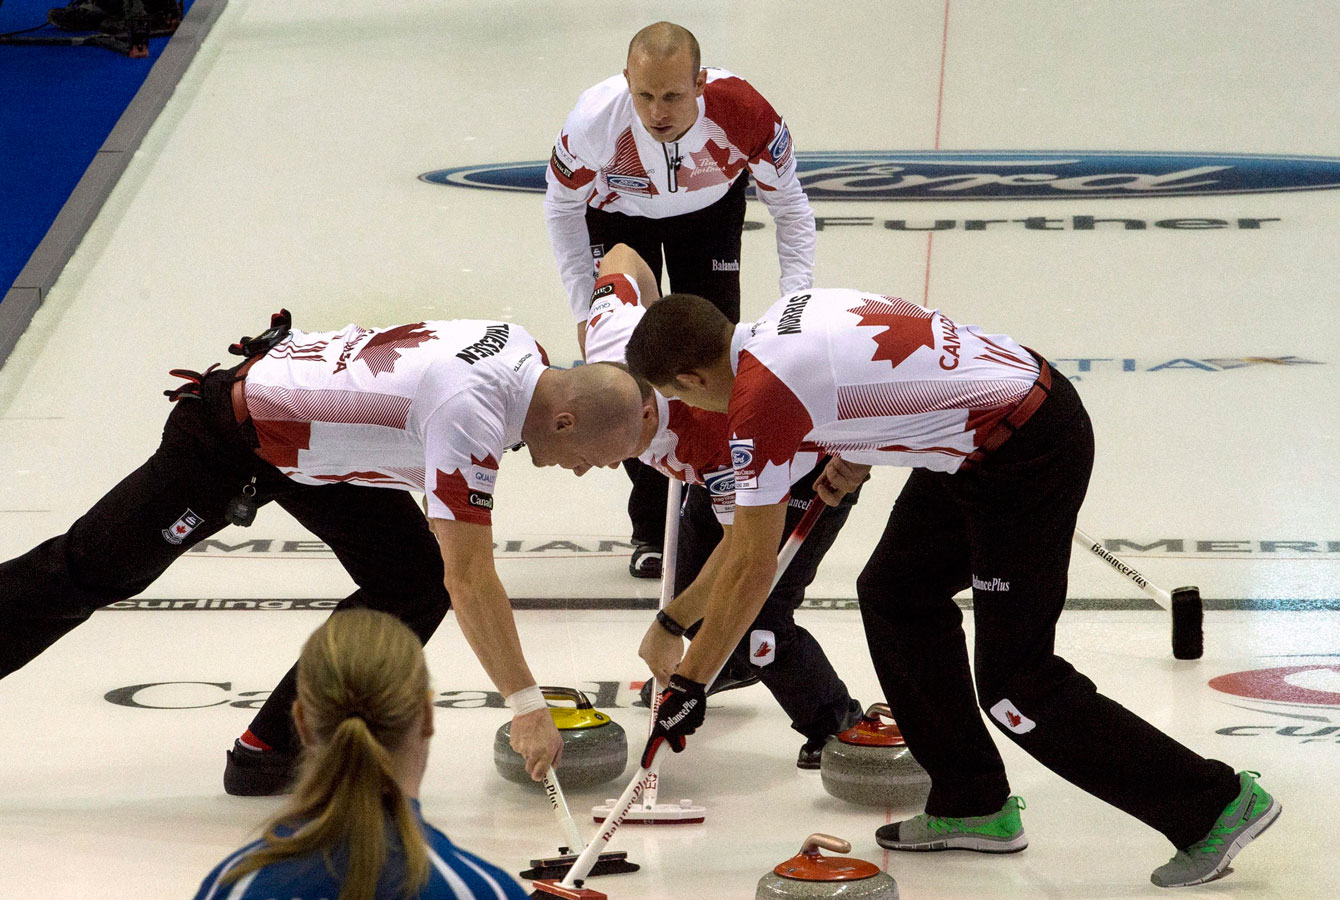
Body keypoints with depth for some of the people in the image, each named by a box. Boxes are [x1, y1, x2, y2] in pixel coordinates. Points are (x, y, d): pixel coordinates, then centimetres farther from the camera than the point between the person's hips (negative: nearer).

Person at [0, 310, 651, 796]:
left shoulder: (523, 349, -10)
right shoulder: (473, 413, -37)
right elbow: (468, 580, -37)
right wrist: (526, 705, -34)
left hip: (315, 430, 9)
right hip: (229, 437, -9)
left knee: (413, 581, -1)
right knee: (93, 570, 1)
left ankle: (271, 750, 4)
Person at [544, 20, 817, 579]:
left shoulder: (744, 113, -39)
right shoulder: (594, 121, -39)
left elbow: (788, 202, -18)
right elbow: (562, 206, -15)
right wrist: (583, 307, -14)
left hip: (710, 212, 0)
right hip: (618, 215, 0)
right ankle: (651, 529, 9)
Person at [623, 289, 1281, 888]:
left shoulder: (759, 400, -15)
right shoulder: (790, 312, 10)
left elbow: (751, 570, -8)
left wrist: (687, 687, 2)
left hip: (1028, 456, -10)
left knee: (1017, 690, -4)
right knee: (894, 593, 18)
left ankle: (1215, 806, 3)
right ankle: (973, 807, 25)